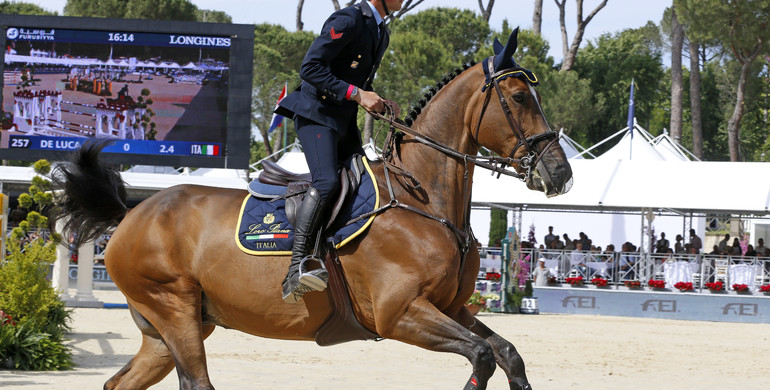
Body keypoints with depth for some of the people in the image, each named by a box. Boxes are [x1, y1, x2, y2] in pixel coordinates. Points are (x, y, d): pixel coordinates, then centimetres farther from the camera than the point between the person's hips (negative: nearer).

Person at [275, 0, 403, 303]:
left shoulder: (381, 33, 17)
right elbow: (310, 68, -19)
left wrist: (378, 103, 7)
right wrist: (356, 94, -21)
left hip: (345, 120, 10)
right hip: (317, 112, -10)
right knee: (326, 181, -27)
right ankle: (295, 270, -37)